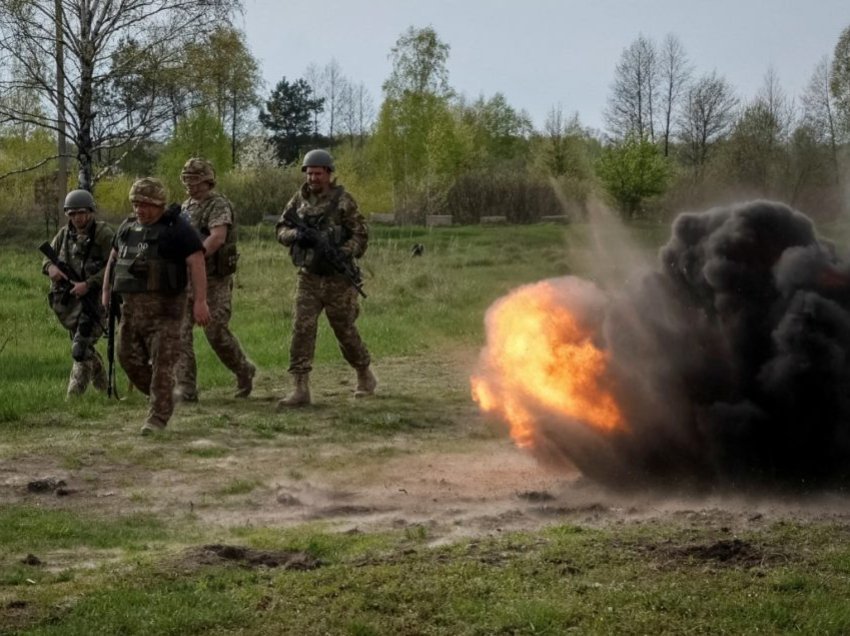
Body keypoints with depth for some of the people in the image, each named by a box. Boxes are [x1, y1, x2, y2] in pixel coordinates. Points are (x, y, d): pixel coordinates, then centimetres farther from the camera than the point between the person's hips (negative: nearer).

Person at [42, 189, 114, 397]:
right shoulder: (65, 234, 8)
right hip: (68, 300, 7)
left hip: (93, 299, -7)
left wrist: (88, 284, -25)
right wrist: (50, 267, -11)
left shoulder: (103, 234, -10)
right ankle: (102, 386, 38)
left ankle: (74, 395, -8)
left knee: (81, 348, -14)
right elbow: (47, 258, 14)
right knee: (84, 346, 18)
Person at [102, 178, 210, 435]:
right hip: (132, 305, 7)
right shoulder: (128, 227, 13)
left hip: (164, 306, -7)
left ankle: (158, 416, -4)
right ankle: (158, 396, 27)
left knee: (162, 362, -7)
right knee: (129, 357, 8)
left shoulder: (177, 228, -8)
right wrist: (106, 292, 17)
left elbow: (196, 262, -14)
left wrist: (200, 301, -22)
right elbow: (114, 258, 24)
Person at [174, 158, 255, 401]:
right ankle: (186, 388, -3)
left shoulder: (218, 205, -11)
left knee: (216, 332, -5)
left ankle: (244, 371, 21)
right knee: (180, 332, -4)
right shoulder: (186, 206, 15)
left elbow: (217, 237, -27)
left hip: (214, 280, -7)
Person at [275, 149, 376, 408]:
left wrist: (344, 253, -26)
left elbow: (361, 234, -9)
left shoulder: (342, 201, -8)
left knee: (345, 330, 9)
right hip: (308, 277, 3)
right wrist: (296, 234, -13)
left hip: (337, 278, -3)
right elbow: (281, 229, 9)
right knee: (302, 329, -9)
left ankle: (365, 376, 33)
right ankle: (301, 389, -11)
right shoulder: (299, 200, 5)